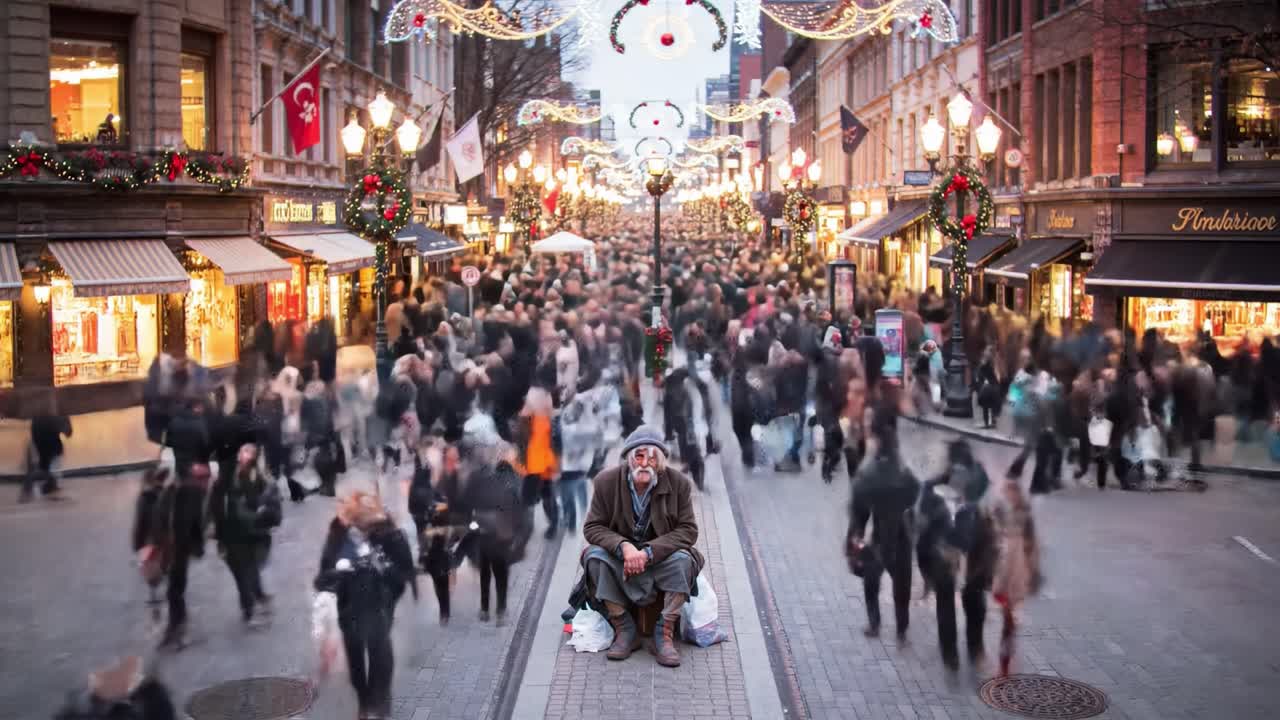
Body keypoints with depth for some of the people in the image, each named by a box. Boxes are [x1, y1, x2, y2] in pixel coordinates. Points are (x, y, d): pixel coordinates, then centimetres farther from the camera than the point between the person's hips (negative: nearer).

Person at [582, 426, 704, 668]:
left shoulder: (679, 484, -13)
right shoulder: (606, 482, -12)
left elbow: (688, 530, -13)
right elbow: (592, 527, -9)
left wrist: (648, 552, -27)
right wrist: (624, 547, -29)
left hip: (660, 557, -1)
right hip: (620, 555, 1)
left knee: (683, 559, -31)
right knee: (595, 556, -29)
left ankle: (665, 634, -20)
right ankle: (624, 631, -19)